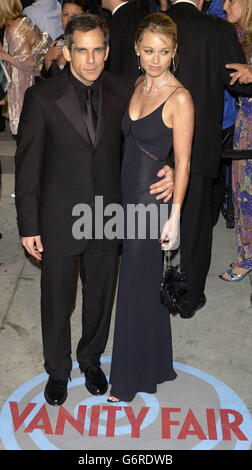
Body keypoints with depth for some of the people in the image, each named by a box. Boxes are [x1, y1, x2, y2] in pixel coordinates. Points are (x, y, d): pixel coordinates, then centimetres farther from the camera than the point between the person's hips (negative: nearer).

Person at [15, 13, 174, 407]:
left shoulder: (122, 91, -4)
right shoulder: (42, 97, -12)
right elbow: (28, 165, -8)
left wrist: (166, 172, -16)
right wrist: (29, 226, -8)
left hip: (107, 217, 3)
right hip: (59, 219, -2)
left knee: (100, 296, 19)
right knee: (57, 300, 14)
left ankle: (91, 359, 45)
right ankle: (58, 370, 39)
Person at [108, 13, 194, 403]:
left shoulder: (179, 98, -15)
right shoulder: (138, 86, 7)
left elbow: (183, 162, -14)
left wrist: (175, 216, -15)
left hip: (152, 199, -7)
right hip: (130, 194, 7)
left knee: (136, 288, 3)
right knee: (146, 285, 18)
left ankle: (130, 379, 22)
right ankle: (155, 364, 37)